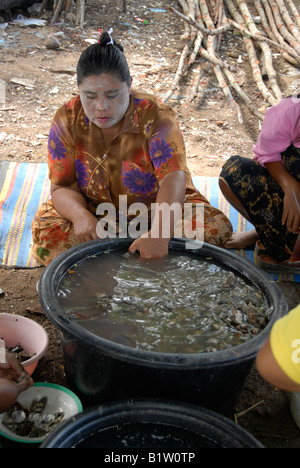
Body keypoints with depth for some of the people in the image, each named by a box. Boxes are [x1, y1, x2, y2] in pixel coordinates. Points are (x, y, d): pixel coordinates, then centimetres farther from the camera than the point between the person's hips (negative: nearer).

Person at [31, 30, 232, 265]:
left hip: (159, 207, -1)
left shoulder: (156, 116, -23)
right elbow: (62, 187, -12)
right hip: (97, 214, 1)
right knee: (45, 227, -25)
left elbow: (173, 178, -36)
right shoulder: (67, 120, -13)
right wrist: (80, 215, -36)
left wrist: (159, 232, -54)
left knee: (217, 226, -25)